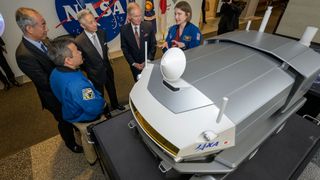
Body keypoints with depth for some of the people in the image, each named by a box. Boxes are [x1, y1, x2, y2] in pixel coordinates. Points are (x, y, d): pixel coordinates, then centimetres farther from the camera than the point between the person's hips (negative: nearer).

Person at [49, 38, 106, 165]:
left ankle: (91, 159, 62)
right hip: (88, 120, -8)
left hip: (72, 115, 8)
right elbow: (96, 108, -39)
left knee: (86, 138, 34)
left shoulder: (55, 73, -13)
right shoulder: (77, 85, -44)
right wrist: (102, 101, -17)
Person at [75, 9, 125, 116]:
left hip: (107, 69, 5)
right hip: (95, 74, -4)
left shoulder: (101, 33, -9)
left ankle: (115, 104, 51)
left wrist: (106, 62, 8)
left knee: (112, 89, 24)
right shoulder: (79, 41, -25)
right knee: (100, 94, 19)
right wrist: (89, 72, -5)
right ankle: (105, 110, 45)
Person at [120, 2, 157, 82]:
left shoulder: (148, 26, -9)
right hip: (135, 65, 0)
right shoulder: (124, 29, -9)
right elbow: (124, 49, -4)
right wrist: (133, 63, -12)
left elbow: (153, 45, -5)